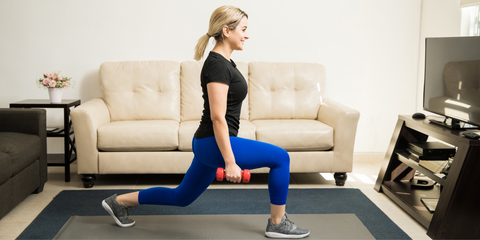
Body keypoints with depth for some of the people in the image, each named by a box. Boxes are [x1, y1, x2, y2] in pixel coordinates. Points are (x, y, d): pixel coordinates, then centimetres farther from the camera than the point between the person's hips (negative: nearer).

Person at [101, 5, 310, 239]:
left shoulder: (223, 62, 12)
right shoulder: (217, 65, -18)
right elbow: (217, 118, -22)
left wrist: (230, 154, 25)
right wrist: (230, 162, -21)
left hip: (209, 144, 10)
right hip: (214, 143, -10)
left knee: (182, 197, 20)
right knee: (280, 158, -7)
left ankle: (119, 201, 29)